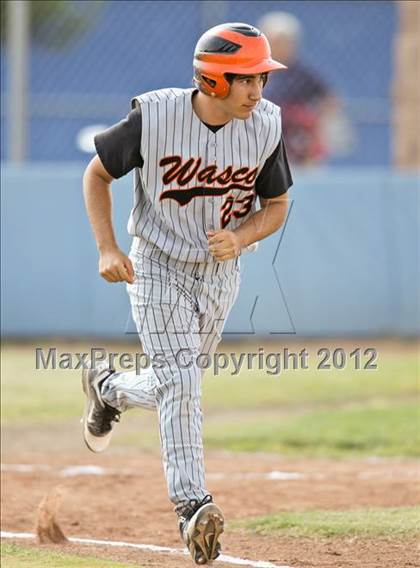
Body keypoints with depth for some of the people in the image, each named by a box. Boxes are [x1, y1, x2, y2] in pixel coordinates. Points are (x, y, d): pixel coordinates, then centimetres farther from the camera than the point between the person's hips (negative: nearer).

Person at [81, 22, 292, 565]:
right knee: (180, 382, -16)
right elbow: (97, 173, -7)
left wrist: (239, 239, -19)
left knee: (175, 386, 14)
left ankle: (107, 387, 44)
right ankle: (192, 504, -17)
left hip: (220, 273, 4)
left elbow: (276, 206, 2)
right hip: (157, 266, -4)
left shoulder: (265, 126, -11)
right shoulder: (155, 116, -21)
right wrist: (107, 249, -16)